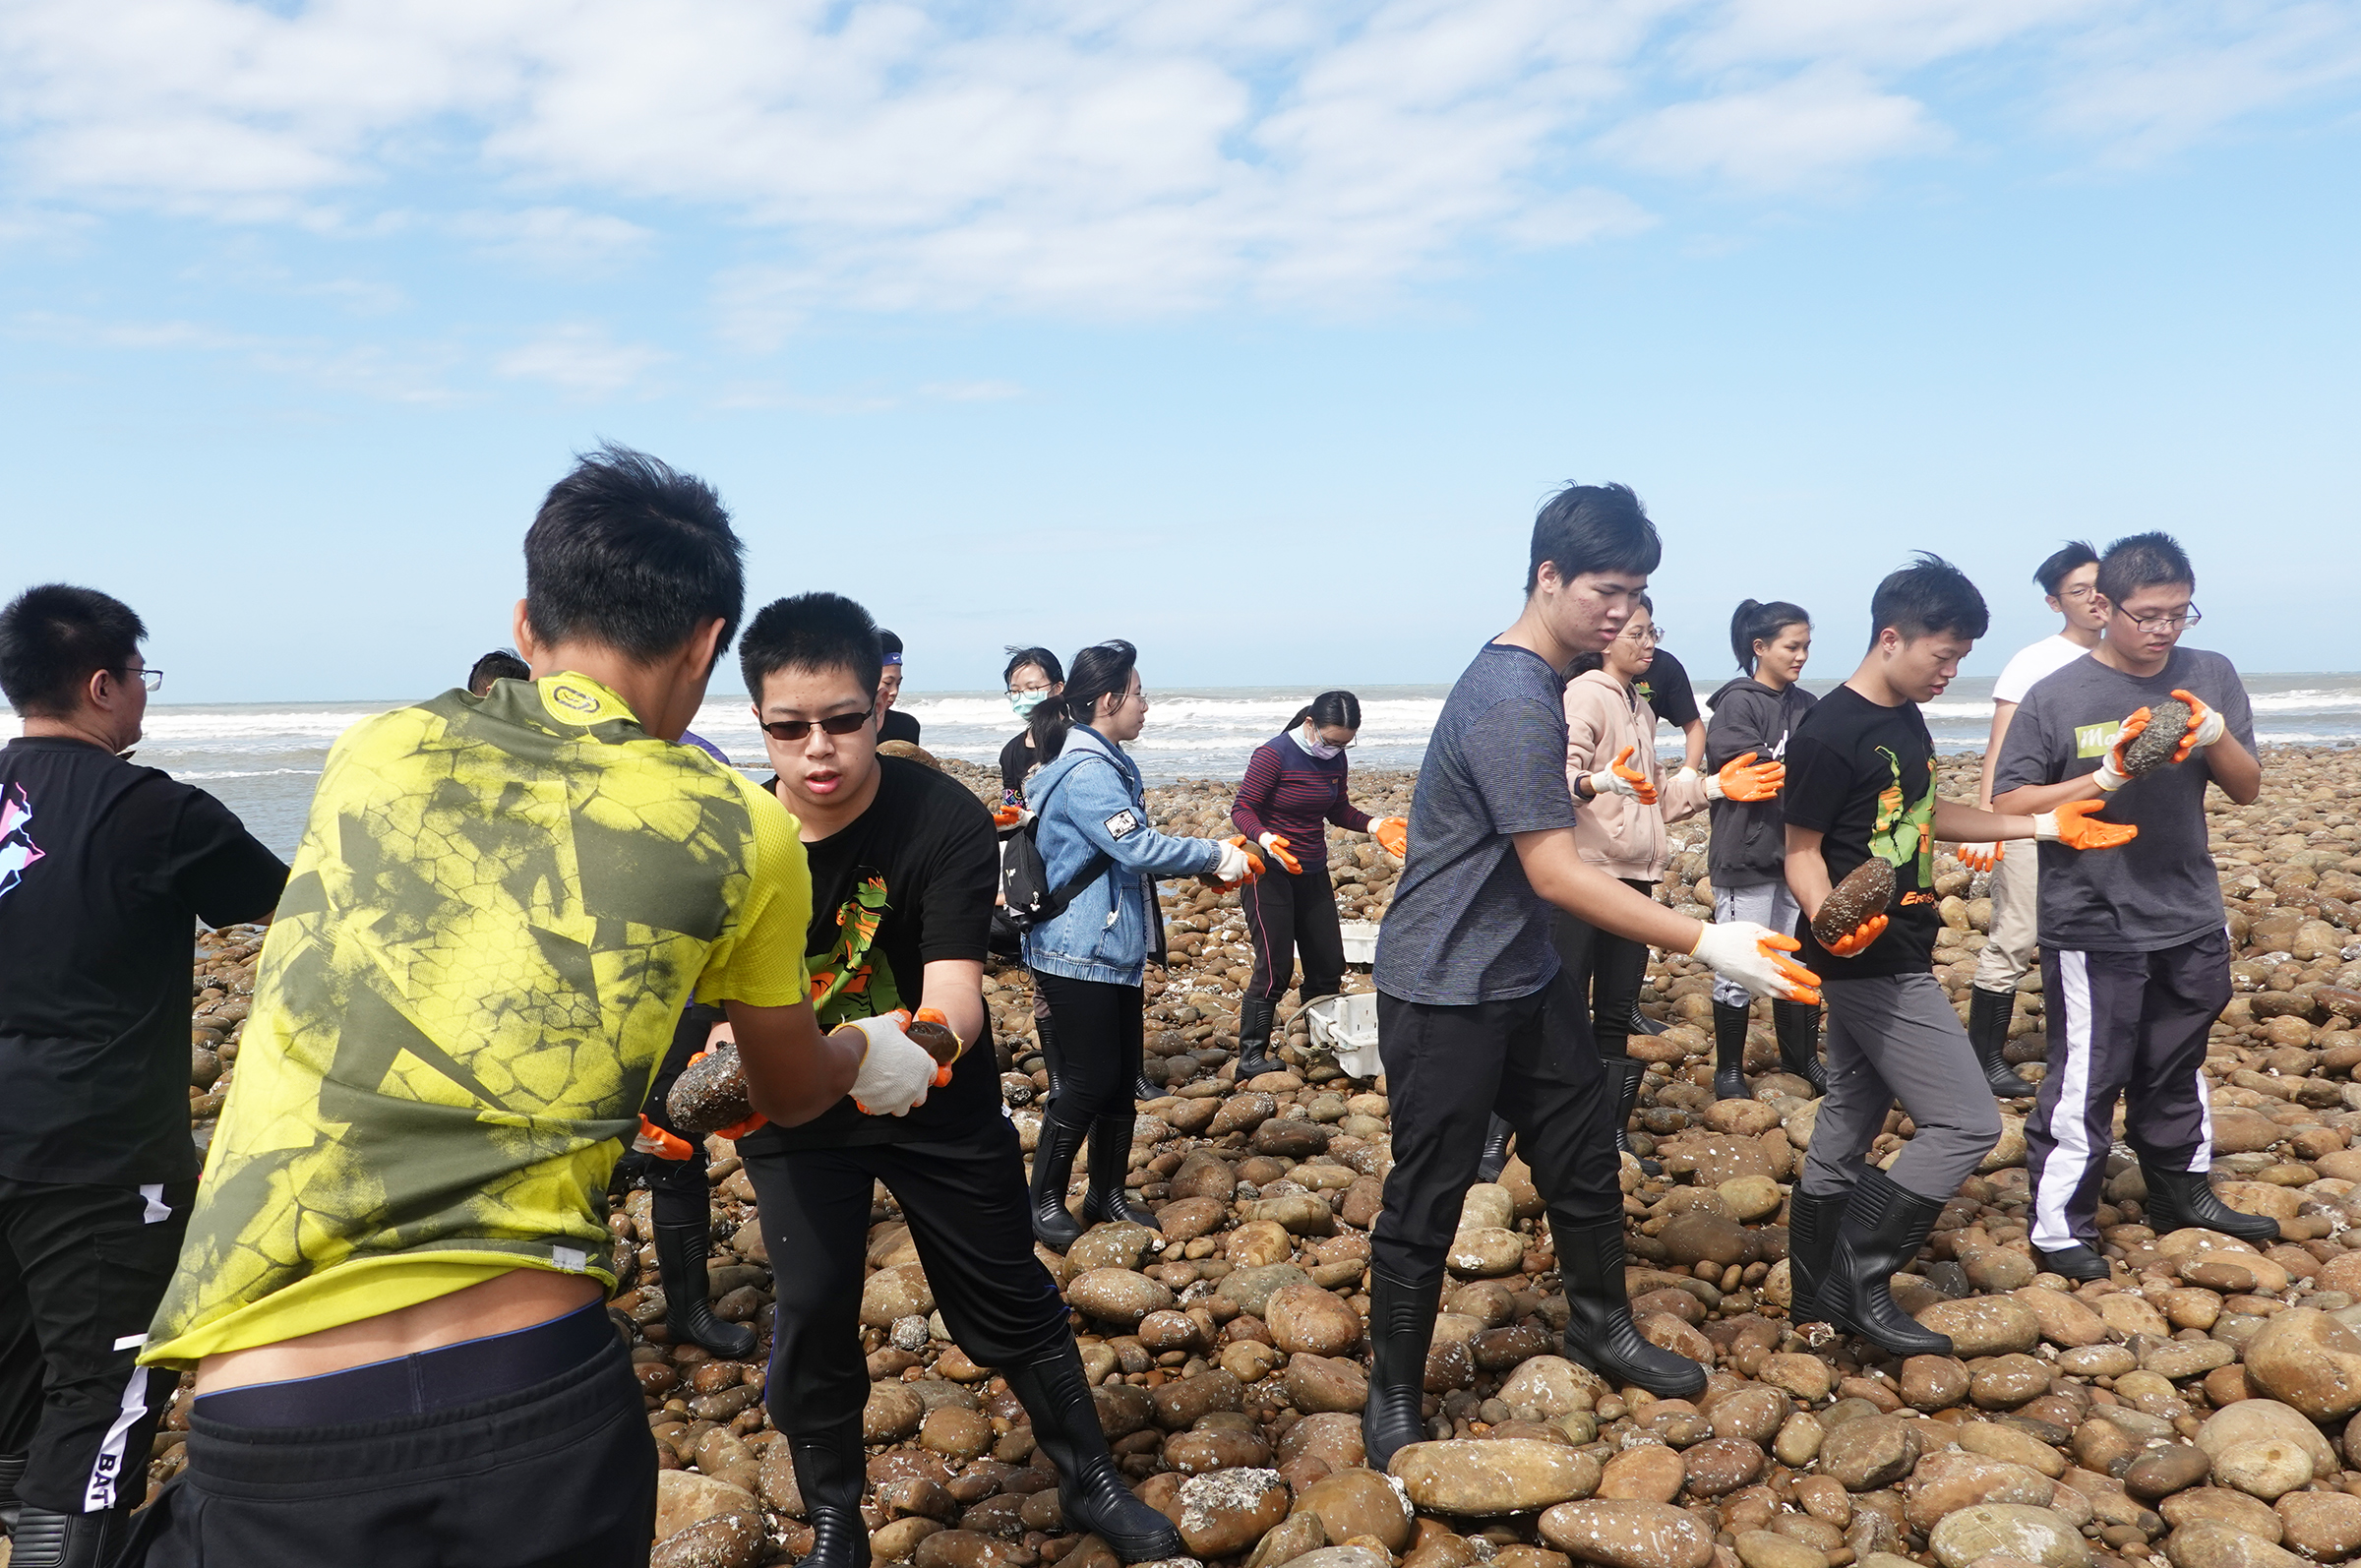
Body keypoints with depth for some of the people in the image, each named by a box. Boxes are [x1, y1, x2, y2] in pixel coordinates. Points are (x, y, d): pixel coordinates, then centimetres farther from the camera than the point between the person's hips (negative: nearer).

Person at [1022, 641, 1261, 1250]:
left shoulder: (1109, 764, 14)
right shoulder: (1085, 772, -20)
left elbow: (1132, 852, 18)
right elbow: (1138, 849, -26)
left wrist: (1212, 859, 6)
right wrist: (1214, 855, -14)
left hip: (1116, 949, 10)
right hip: (1077, 954, -10)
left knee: (1123, 1076, 13)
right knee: (1091, 1079, -4)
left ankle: (1107, 1194, 25)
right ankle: (1045, 1200, 12)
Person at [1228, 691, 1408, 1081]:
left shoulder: (1335, 760, 4)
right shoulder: (1273, 755, -16)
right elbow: (1242, 808, -15)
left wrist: (1376, 825, -3)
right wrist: (1266, 840, -34)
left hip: (1312, 873, 7)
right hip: (1269, 873, -7)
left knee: (1328, 964, 9)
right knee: (1275, 967, -9)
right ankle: (1250, 1057, 0)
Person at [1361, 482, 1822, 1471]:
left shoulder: (1539, 680, 8)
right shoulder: (1512, 701, -24)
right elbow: (1556, 874, -26)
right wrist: (1706, 944, -27)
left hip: (1524, 976, 10)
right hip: (1445, 992, -10)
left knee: (1583, 1156, 17)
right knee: (1428, 1199, 1)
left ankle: (1601, 1327, 38)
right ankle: (1393, 1401, 16)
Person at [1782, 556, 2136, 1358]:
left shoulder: (1906, 720, 10)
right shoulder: (1828, 734, -19)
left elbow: (1926, 815, 23)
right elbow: (1802, 850, -17)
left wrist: (2044, 825, 21)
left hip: (1896, 959, 9)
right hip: (1871, 962, -9)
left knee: (1848, 1126, 14)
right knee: (1966, 1123, -7)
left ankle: (1816, 1293, 25)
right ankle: (1860, 1275, 2)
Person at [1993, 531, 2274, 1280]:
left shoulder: (2212, 678, 0)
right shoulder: (2055, 697, -11)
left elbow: (2248, 790, 3)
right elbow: (2008, 805, -11)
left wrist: (2217, 739, -18)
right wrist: (2107, 777, -23)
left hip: (2190, 921, 5)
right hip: (2093, 929, -4)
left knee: (2177, 1069, 21)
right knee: (2084, 1082, 0)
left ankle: (2182, 1191, 39)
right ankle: (2059, 1227, 11)